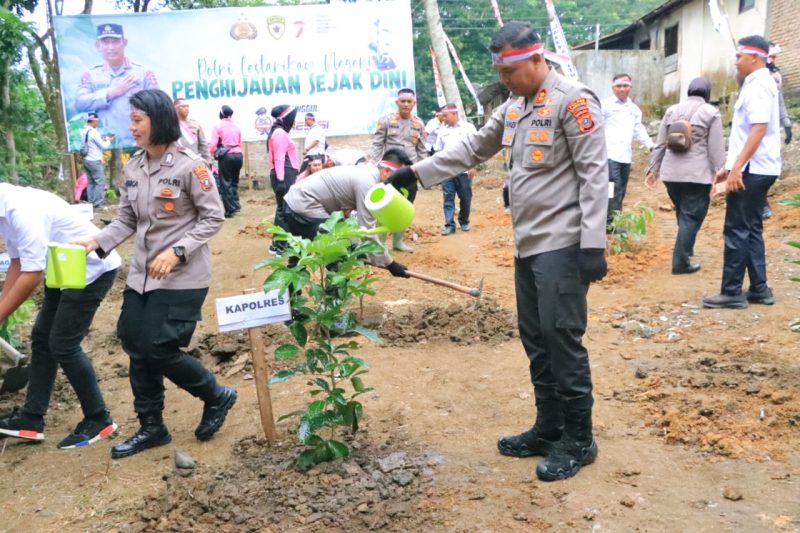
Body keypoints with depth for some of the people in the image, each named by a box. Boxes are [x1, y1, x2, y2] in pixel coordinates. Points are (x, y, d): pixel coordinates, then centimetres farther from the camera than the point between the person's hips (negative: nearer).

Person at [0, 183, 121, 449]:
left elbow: (31, 277, -27)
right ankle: (31, 419, 20)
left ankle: (99, 420, 7)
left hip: (92, 270, -10)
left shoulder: (23, 211, -28)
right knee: (42, 339, 11)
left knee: (63, 345, -7)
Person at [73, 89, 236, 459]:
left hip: (182, 277, -7)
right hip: (141, 274, 7)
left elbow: (214, 218, -12)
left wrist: (177, 251, -21)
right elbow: (127, 220, 9)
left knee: (158, 349, -6)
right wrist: (97, 242, -8)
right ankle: (151, 428, 27)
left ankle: (217, 397, 20)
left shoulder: (188, 165, -15)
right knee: (136, 346, 10)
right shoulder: (133, 167, 5)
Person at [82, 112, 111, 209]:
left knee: (90, 182, 11)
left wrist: (102, 140, 13)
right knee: (100, 182, -4)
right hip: (95, 161, -8)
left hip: (86, 160, 9)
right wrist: (108, 141, 8)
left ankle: (91, 202, 12)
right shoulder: (93, 132, -16)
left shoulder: (84, 132, 8)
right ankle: (98, 203, -5)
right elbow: (104, 146, -10)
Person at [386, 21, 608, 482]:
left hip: (562, 246, -8)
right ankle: (549, 429, 26)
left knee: (563, 341, -4)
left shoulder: (573, 101, -10)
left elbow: (594, 173, -14)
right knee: (537, 342, 13)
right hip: (528, 246, 9)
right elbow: (472, 149, 23)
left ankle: (579, 440, 10)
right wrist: (417, 171, 19)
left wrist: (593, 244, -19)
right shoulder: (513, 108, 15)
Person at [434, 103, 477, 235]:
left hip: (464, 170, -3)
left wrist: (472, 166, -11)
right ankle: (449, 225, -1)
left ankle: (464, 222, 21)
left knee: (465, 198, 5)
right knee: (448, 198, -1)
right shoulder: (442, 130, 14)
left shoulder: (468, 127, 1)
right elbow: (438, 150, 17)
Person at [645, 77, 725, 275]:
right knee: (692, 217, 1)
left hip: (671, 173, 5)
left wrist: (654, 169, 17)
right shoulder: (711, 112, -2)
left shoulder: (672, 111, 11)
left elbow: (660, 144, 12)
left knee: (682, 213, 21)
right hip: (697, 174, -5)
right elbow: (716, 149, -6)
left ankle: (686, 249, 35)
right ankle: (680, 262, -2)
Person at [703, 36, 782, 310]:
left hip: (752, 170, -10)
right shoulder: (757, 84, 18)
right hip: (757, 169, 10)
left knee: (736, 231, -5)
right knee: (751, 230, 13)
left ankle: (732, 292, 0)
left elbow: (759, 130, -23)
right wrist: (728, 165, 21)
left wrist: (737, 167, -26)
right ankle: (759, 289, 18)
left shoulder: (758, 86, -13)